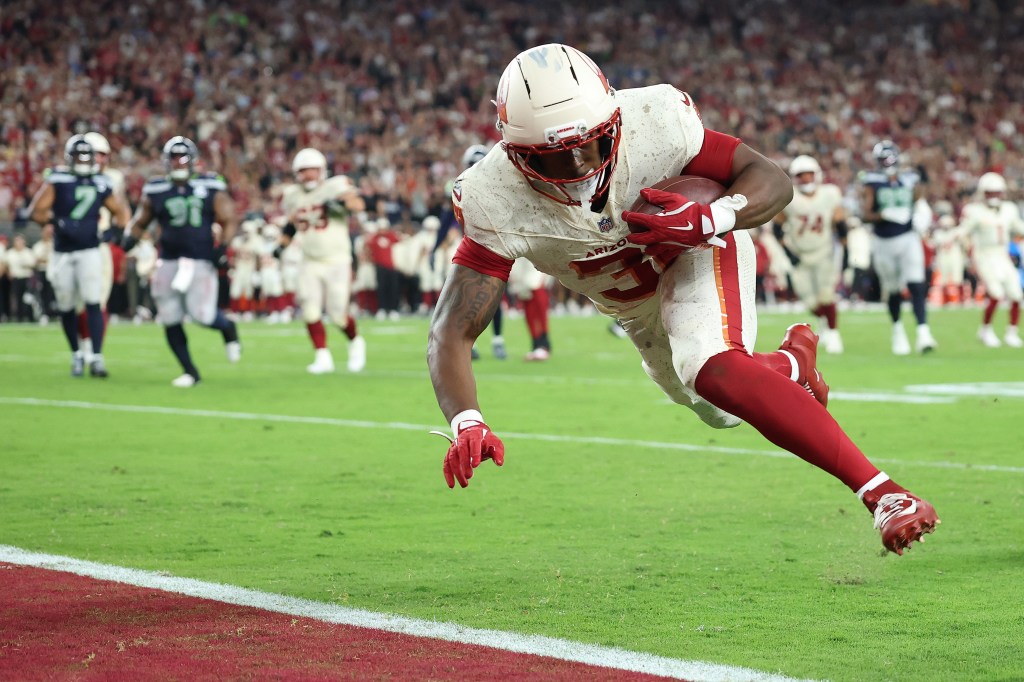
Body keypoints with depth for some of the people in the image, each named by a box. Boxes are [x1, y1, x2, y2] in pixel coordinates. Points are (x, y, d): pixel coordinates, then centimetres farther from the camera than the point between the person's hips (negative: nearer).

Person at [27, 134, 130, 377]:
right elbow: (37, 211, -9)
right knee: (66, 307, 8)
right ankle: (76, 354, 26)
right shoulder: (57, 180, -6)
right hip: (62, 254, 0)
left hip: (89, 252, 1)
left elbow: (121, 211, 14)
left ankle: (96, 357, -12)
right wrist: (59, 222, -24)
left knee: (93, 303, -11)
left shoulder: (101, 184, 3)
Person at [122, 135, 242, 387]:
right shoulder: (155, 191, 7)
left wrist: (222, 247, -11)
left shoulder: (211, 188, 1)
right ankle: (189, 371, 14)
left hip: (201, 262, -3)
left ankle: (228, 329, 22)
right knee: (171, 320, 0)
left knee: (201, 313, -14)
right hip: (169, 261, 3)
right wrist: (131, 236, -3)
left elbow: (229, 220, 4)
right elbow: (140, 221, 17)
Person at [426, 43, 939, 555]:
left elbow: (773, 182, -25)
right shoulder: (497, 206, -35)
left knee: (714, 369, -32)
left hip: (700, 248, -4)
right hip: (631, 304, 4)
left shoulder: (652, 125, -37)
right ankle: (793, 362, 55)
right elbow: (451, 333, -35)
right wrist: (466, 424, -54)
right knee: (722, 412, 21)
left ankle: (882, 493, -33)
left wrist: (708, 219, -46)